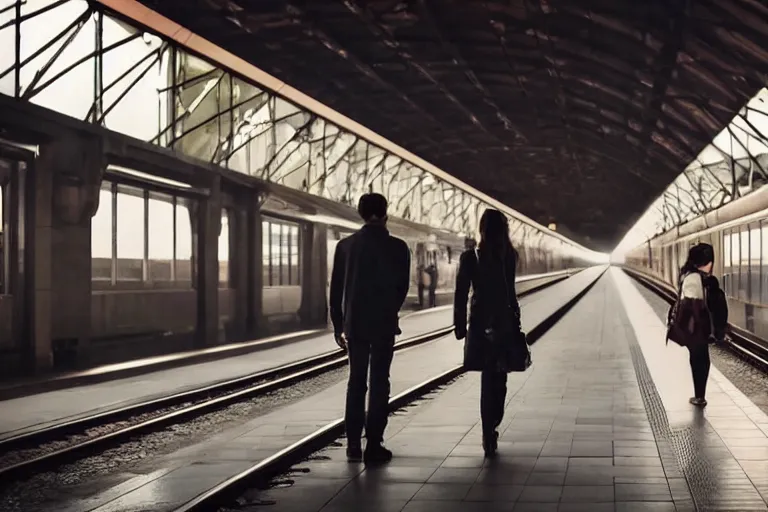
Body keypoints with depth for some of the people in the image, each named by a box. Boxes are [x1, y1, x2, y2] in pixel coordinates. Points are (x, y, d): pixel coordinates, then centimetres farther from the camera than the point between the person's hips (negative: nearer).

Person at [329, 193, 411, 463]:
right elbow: (402, 288, 2)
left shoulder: (345, 246, 0)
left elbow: (336, 289, 3)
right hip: (384, 325, -2)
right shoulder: (397, 247, -7)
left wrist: (339, 326, 10)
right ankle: (374, 445, 1)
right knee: (379, 383, 2)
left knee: (356, 382, 11)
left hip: (354, 324, 3)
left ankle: (353, 444, 10)